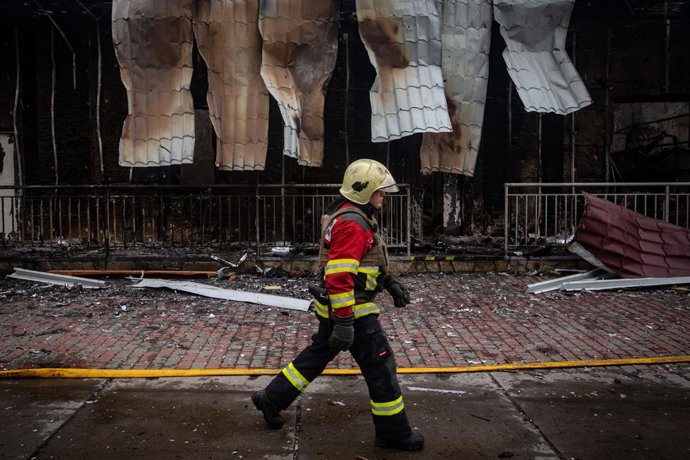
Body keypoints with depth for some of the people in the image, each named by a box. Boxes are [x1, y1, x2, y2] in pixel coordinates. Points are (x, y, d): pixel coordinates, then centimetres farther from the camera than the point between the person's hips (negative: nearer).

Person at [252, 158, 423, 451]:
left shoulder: (352, 216, 12)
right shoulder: (352, 224, -23)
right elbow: (339, 277, -29)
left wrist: (389, 283, 20)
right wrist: (345, 323, -29)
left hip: (332, 307, 10)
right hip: (350, 310, -10)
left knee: (317, 355, 22)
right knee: (380, 367, 1)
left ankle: (271, 399, 33)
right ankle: (394, 433, 15)